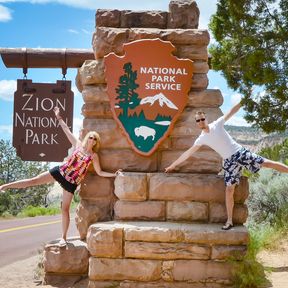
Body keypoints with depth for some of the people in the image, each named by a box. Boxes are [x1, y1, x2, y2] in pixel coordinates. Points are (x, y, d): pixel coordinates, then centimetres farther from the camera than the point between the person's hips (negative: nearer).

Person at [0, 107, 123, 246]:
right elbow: (67, 130, 6)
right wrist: (59, 117, 6)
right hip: (60, 171, 1)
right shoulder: (78, 144, 3)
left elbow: (100, 172, 6)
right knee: (33, 180, -4)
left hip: (71, 182, -1)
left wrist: (114, 174, -5)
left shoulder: (94, 156, 1)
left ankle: (63, 238, 8)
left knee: (65, 209, -1)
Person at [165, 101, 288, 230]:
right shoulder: (202, 139, 2)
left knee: (267, 163, -6)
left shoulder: (217, 124, -3)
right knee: (229, 189, -4)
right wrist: (173, 165, 8)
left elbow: (231, 112, -2)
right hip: (230, 161, 2)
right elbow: (188, 153, 7)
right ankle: (229, 221, 2)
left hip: (240, 152, -1)